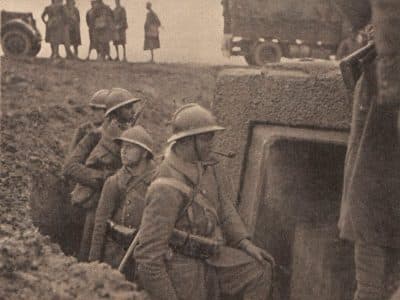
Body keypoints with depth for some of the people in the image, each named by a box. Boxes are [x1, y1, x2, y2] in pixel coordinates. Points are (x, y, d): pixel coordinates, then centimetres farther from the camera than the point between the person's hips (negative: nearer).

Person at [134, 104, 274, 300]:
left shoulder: (204, 165, -3)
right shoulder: (167, 189, -28)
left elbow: (221, 205, 15)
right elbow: (147, 255, -27)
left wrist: (244, 242, 4)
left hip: (209, 256, 8)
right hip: (183, 269, -8)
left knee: (261, 269, 3)